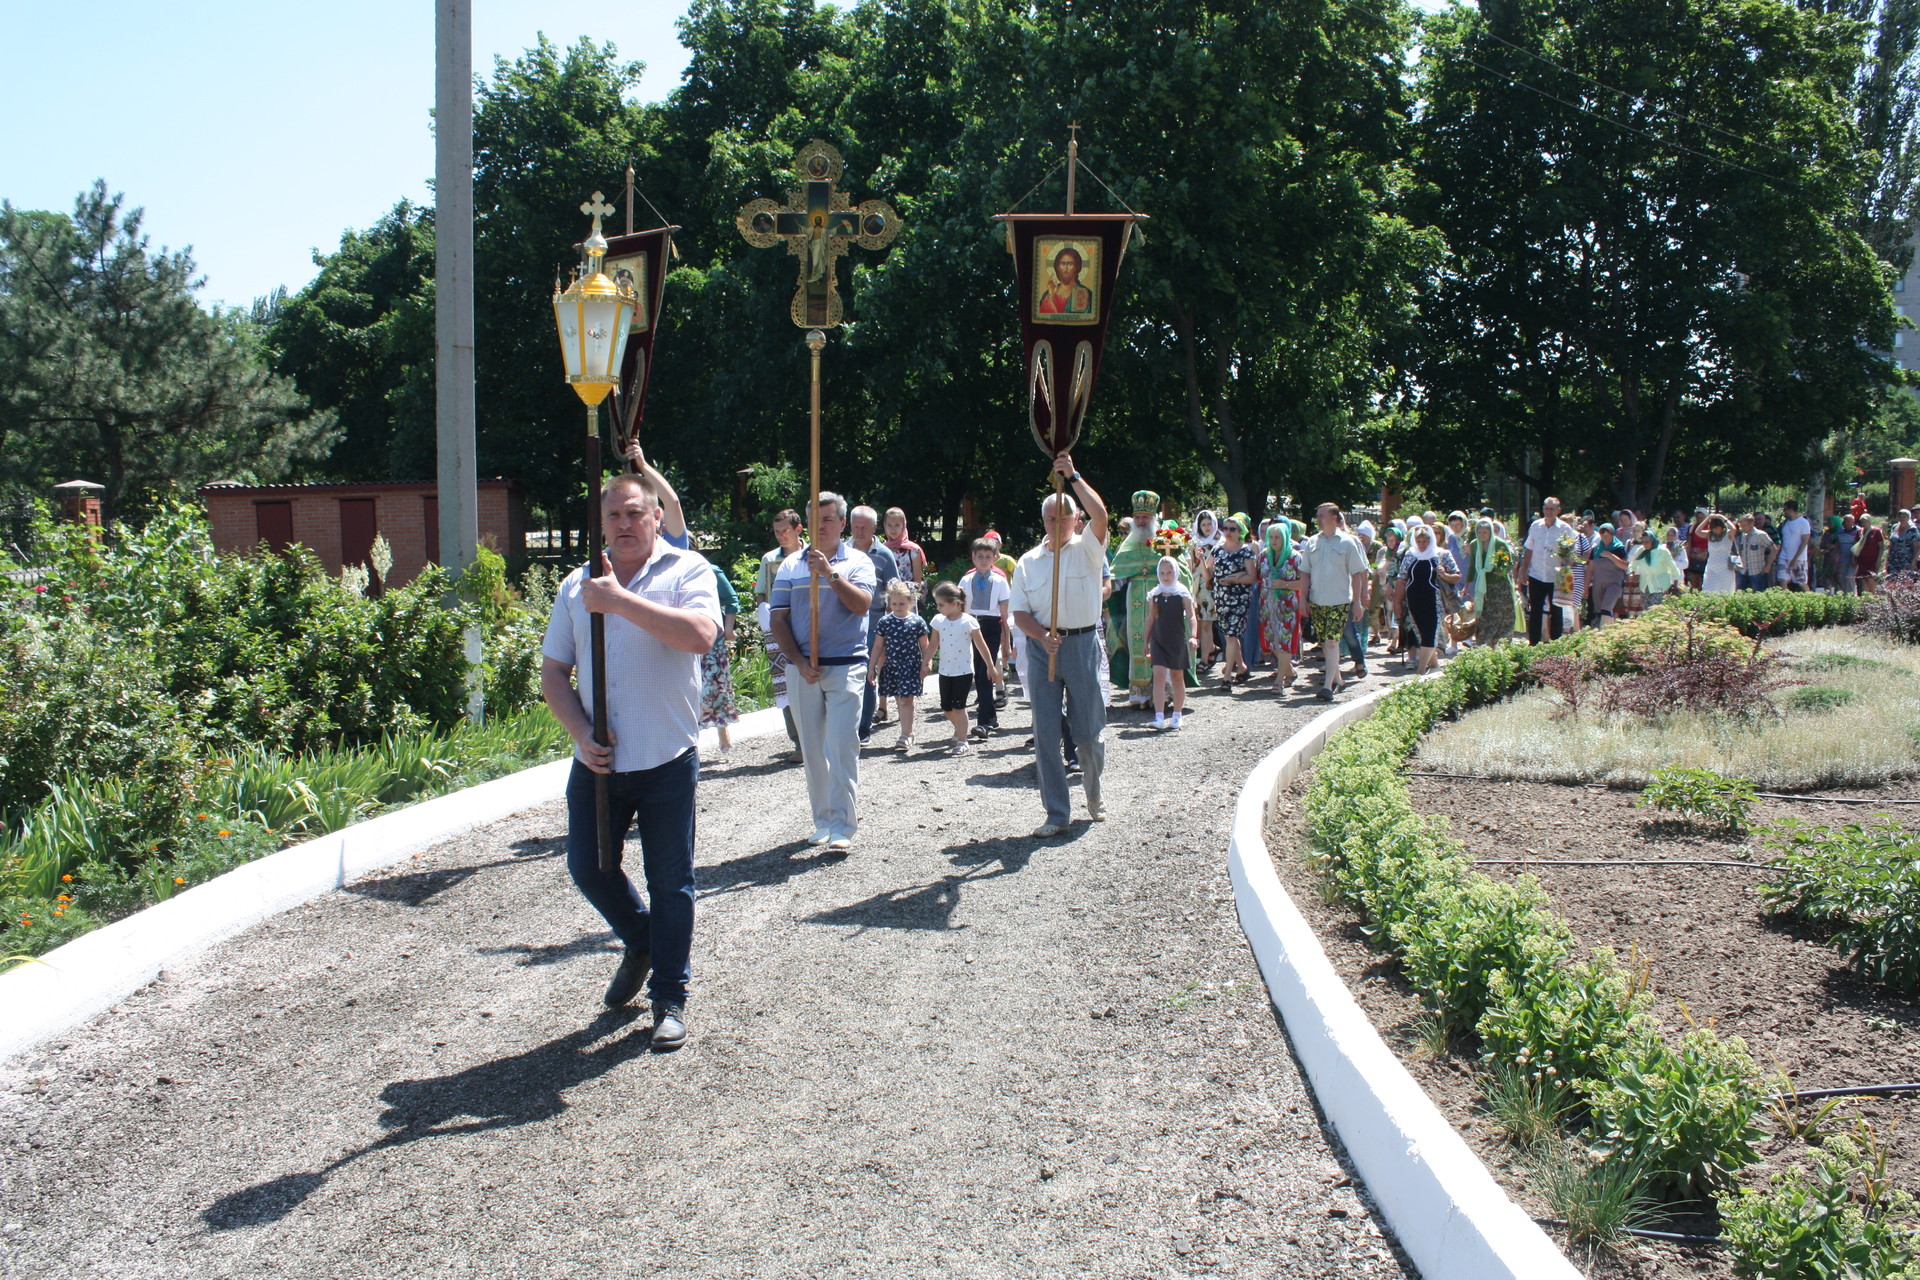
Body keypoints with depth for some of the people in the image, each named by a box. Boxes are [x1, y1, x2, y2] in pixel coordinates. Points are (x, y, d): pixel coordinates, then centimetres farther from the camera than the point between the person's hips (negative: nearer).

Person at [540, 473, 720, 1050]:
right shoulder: (578, 585, 9)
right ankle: (640, 943, 39)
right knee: (588, 867, 10)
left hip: (666, 763, -4)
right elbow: (553, 672, 10)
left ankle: (670, 998, 19)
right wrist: (580, 733, -6)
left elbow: (699, 635, -24)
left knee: (669, 882, 4)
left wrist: (620, 600, -22)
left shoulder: (687, 571, -3)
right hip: (596, 763, 4)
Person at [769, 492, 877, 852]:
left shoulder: (857, 562, 3)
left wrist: (830, 573, -23)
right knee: (812, 749, 8)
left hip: (846, 666, -3)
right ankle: (822, 821, 18)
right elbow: (779, 620, 4)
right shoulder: (791, 565, 8)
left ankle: (842, 826, -9)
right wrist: (799, 661, -6)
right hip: (802, 668, 3)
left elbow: (861, 605, -13)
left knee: (842, 746, -9)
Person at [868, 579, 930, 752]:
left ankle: (906, 736, -6)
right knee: (900, 701, 9)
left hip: (911, 666, -3)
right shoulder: (884, 621, 1)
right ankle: (908, 733, 20)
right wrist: (872, 668, 5)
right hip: (891, 666, 3)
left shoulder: (917, 622, -5)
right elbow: (878, 646, 5)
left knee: (905, 700, -8)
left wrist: (926, 665, -4)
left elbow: (924, 646, 2)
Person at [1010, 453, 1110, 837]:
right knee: (1045, 734, -1)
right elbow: (1019, 612, 6)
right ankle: (1056, 813, 6)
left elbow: (1100, 515, -17)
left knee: (1089, 731, 4)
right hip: (1040, 647, 2)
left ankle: (1094, 797, 31)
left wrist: (1073, 476, -18)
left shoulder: (1087, 549, 3)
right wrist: (1042, 636, -12)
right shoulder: (1028, 562, 10)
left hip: (1082, 644, -2)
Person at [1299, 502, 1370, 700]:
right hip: (1317, 601, 4)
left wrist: (1357, 602, -5)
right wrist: (1304, 599, 6)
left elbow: (1357, 574, -2)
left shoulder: (1347, 542, -3)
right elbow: (1306, 573, 11)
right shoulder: (1312, 542, 6)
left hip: (1339, 601, -4)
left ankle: (1328, 685, -16)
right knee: (1324, 642, 11)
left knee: (1332, 641, -13)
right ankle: (1335, 677, 26)